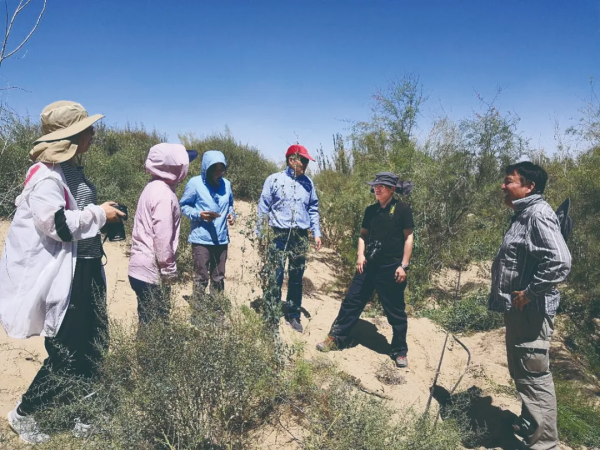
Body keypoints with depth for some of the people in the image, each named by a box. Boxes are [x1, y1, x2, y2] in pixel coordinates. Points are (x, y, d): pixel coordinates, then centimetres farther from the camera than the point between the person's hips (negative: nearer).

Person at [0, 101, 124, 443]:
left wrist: (103, 215, 11)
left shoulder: (73, 169, 13)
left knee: (93, 347, 15)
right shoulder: (46, 174, -16)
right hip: (62, 276, -9)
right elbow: (55, 224, -25)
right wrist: (98, 214, -15)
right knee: (67, 354, 2)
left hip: (86, 270, 9)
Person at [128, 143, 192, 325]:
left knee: (149, 323, 17)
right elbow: (162, 238, -21)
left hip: (141, 269, 9)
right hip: (152, 272, -9)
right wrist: (169, 271, -13)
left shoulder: (153, 187, 12)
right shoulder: (164, 194, -17)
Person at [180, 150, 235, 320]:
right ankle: (198, 312, 16)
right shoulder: (195, 183, -9)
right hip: (201, 239, -5)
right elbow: (183, 206, -3)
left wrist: (231, 214, -1)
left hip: (221, 239, 5)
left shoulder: (226, 184, 5)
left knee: (218, 277, 14)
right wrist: (199, 214, -17)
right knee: (201, 277, 3)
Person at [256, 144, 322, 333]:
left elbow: (313, 209, 15)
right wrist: (260, 234, -2)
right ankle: (271, 316, 10)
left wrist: (317, 233, 9)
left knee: (296, 278, 11)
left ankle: (293, 315, 24)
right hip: (279, 235, -3)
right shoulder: (274, 180, -2)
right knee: (274, 277, -2)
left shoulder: (308, 183, 9)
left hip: (300, 236, 4)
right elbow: (263, 209, 0)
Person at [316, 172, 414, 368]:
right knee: (352, 301, 7)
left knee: (395, 311, 6)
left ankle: (400, 351, 22)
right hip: (369, 265, 5)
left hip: (392, 267, -5)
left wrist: (404, 265, -11)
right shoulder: (371, 210, 8)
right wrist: (361, 255, -1)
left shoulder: (402, 209, -7)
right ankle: (336, 338, 19)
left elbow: (408, 237, -6)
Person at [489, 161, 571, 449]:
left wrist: (529, 293, -22)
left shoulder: (539, 214, -18)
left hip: (530, 311, -10)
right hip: (517, 309, 10)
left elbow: (560, 262, -29)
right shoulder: (522, 215, 14)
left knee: (534, 376, -1)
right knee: (521, 372, 22)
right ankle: (529, 424, 39)